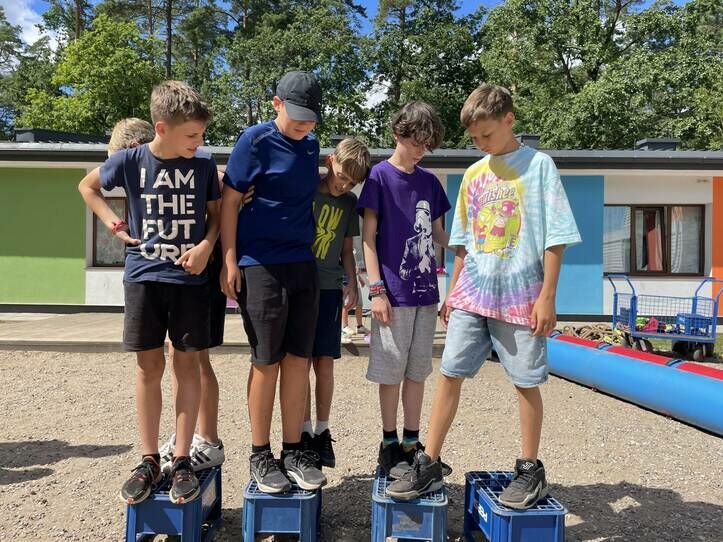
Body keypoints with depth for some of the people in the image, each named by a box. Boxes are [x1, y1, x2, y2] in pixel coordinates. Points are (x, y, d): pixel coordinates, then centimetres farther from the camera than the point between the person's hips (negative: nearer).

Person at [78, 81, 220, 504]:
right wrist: (113, 222, 0)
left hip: (190, 278, 0)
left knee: (187, 364, 2)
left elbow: (215, 213, 8)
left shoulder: (204, 165, -3)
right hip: (143, 275, 0)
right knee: (149, 366, 5)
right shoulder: (129, 160, -3)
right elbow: (88, 186, 14)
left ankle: (182, 460, 13)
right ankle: (149, 461, 17)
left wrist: (206, 245, -11)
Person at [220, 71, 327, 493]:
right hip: (260, 264, -5)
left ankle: (293, 451, 19)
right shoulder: (256, 140, -5)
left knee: (298, 360, 7)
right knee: (267, 362, 1)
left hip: (303, 264, 6)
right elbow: (230, 200, -6)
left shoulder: (311, 146, 13)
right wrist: (229, 260, -11)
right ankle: (261, 455, 17)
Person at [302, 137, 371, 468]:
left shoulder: (349, 203, 9)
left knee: (325, 362, 4)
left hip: (329, 288, 3)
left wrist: (351, 284, 4)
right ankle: (305, 431, 13)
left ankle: (322, 432, 17)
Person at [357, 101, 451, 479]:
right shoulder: (380, 176, -3)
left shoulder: (429, 181, 13)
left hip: (425, 290, 5)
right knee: (392, 371, 4)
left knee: (417, 371, 12)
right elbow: (368, 236, -6)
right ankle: (389, 444, 19)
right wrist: (376, 289, -12)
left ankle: (411, 442, 24)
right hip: (394, 291, -5)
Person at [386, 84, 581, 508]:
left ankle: (531, 470, 23)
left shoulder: (539, 165, -2)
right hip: (472, 294, 5)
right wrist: (453, 292, 15)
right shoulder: (474, 174, 12)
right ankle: (429, 465, 12)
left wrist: (547, 296, -10)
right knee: (449, 375, 2)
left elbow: (555, 237, -5)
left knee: (526, 382, 6)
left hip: (521, 295, -4)